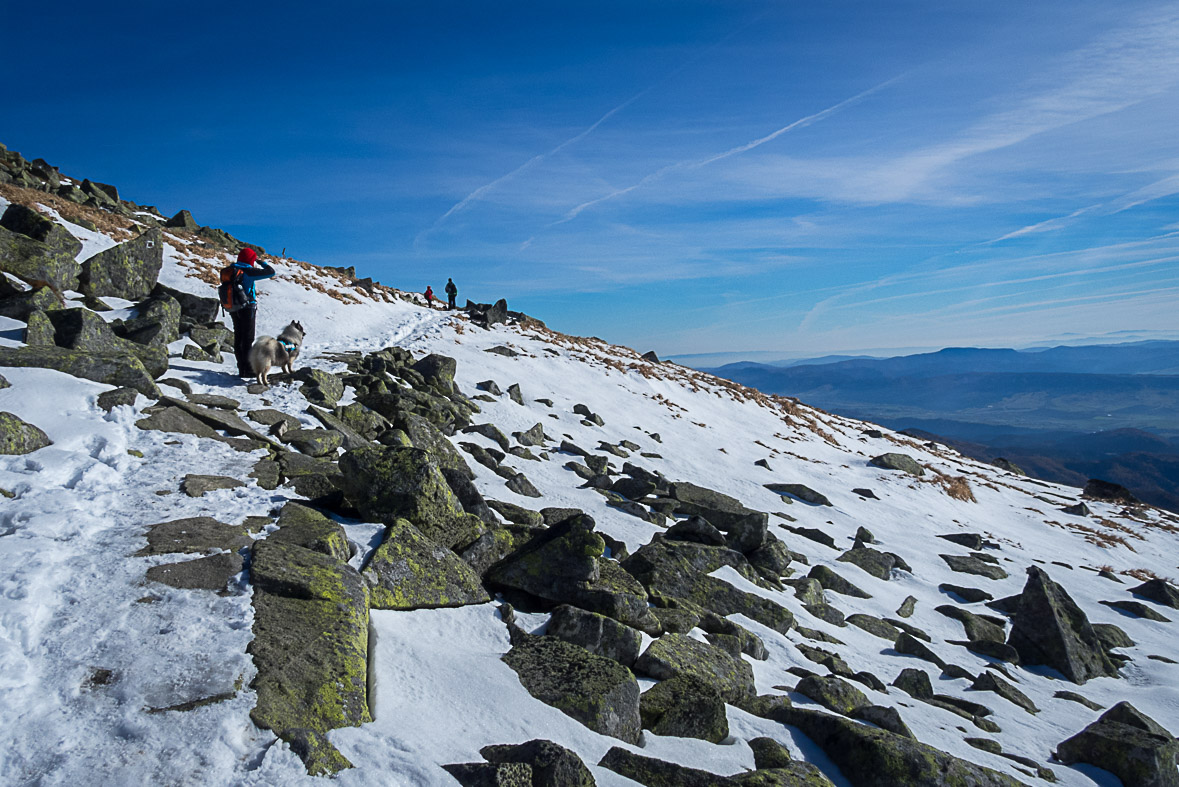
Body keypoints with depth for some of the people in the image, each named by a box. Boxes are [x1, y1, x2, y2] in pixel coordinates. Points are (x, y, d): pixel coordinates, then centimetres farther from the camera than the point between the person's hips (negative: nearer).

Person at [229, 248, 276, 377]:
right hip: (247, 309, -7)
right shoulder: (248, 272, -15)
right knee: (248, 340, -2)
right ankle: (248, 370, 0)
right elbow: (271, 272, -13)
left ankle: (241, 368, 15)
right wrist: (262, 262, 3)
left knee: (238, 339, 11)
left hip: (234, 310, 7)